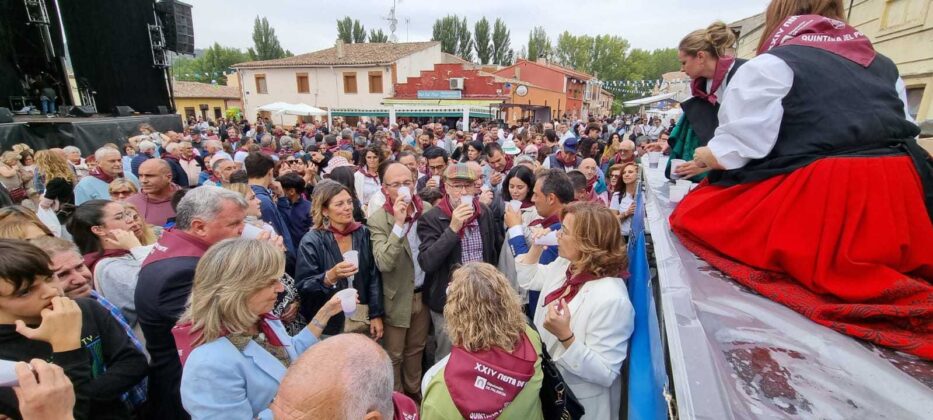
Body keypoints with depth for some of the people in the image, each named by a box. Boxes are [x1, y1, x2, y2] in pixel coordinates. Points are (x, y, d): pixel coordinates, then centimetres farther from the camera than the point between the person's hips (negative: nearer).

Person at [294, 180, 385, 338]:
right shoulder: (312, 241, -11)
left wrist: (376, 314, -3)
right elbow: (302, 286, -13)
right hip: (330, 324, -3)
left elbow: (374, 277, 1)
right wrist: (330, 277, -29)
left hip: (363, 318, 3)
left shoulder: (363, 233, -1)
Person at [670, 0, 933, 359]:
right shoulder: (885, 66, 21)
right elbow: (904, 131, 23)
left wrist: (703, 157, 13)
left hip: (818, 205, -8)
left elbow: (735, 149, -8)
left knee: (694, 214, 3)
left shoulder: (770, 65, -1)